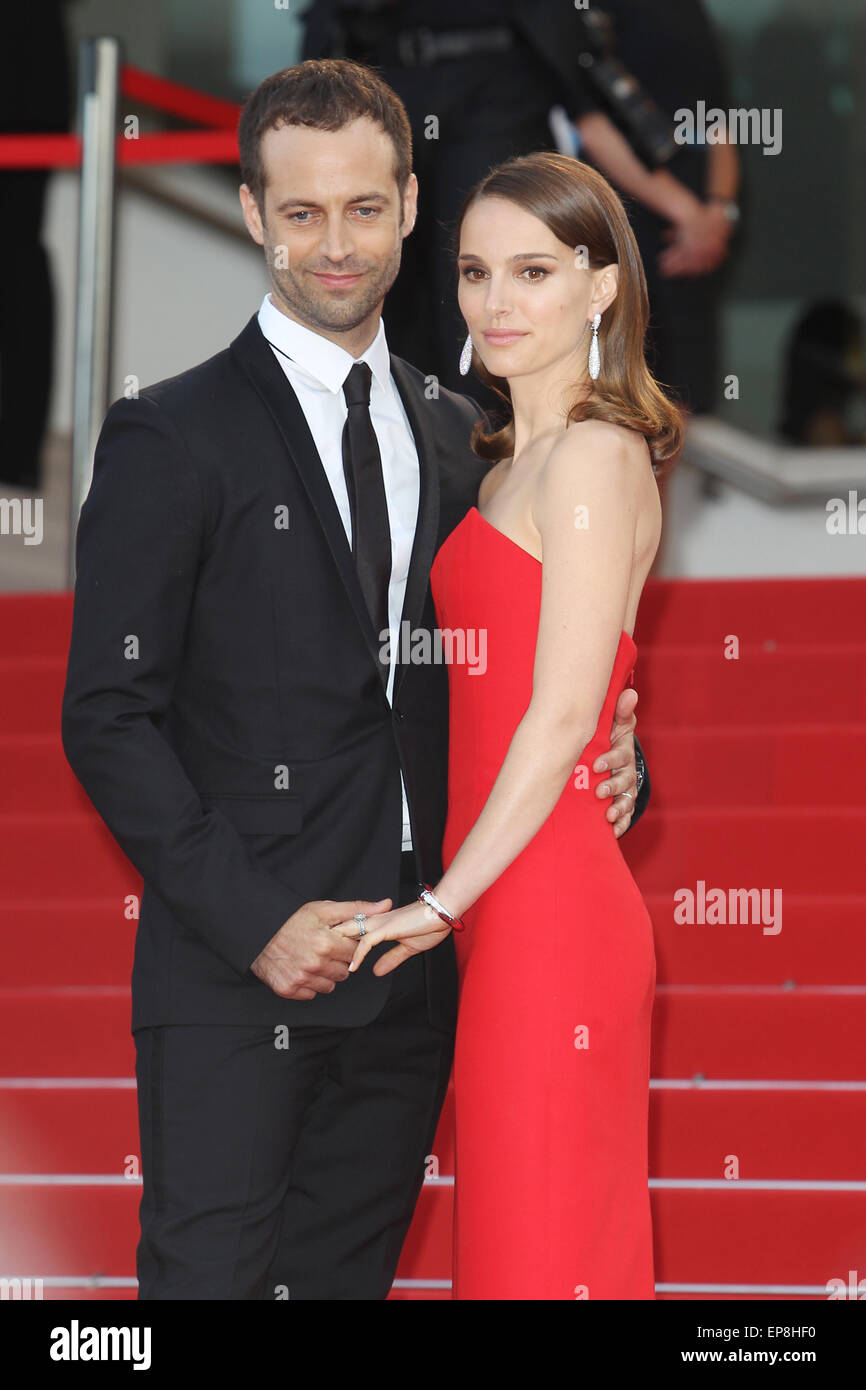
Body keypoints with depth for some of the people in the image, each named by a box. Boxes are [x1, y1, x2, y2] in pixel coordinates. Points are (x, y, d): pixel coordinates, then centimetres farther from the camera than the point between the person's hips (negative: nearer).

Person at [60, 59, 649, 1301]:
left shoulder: (455, 438, 13)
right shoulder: (173, 438, -5)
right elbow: (108, 720, -8)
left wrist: (604, 761, -3)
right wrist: (255, 919, -16)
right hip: (233, 971, -5)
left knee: (353, 1274, 11)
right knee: (209, 1275, -6)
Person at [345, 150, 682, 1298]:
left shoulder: (593, 457, -12)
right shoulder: (513, 462, 17)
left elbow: (563, 713, -16)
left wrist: (444, 901, -12)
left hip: (545, 917, -9)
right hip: (514, 912, 9)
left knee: (539, 1252, -4)